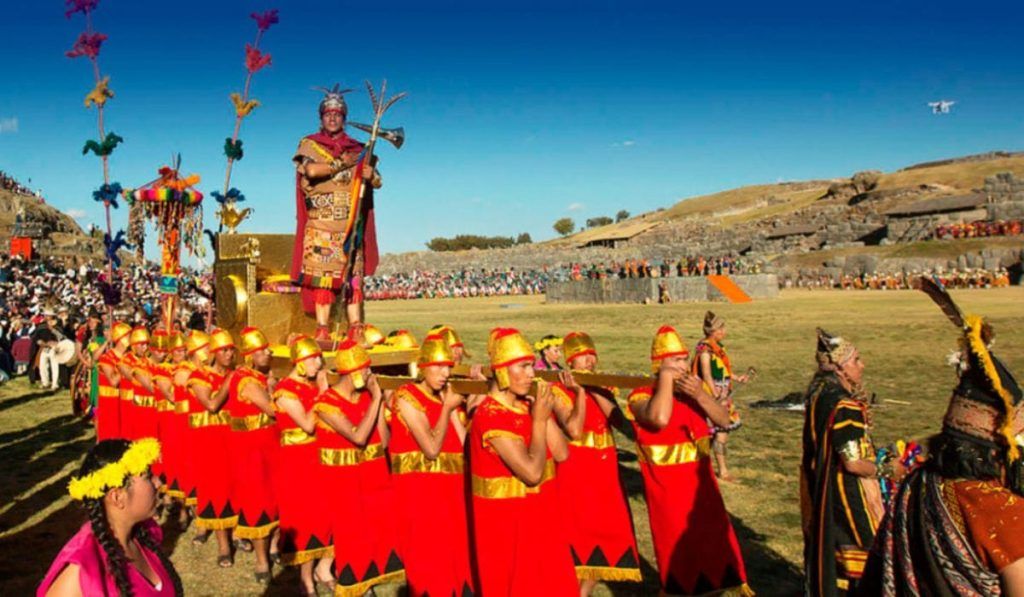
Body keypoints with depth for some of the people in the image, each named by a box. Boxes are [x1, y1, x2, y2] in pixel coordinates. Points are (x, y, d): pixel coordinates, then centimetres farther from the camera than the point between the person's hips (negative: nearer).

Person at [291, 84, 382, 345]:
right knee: (322, 275, -7)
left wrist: (371, 174, -11)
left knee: (353, 275, 1)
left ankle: (356, 331, 3)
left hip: (352, 225, 3)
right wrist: (342, 163, -5)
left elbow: (377, 181, 12)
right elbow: (311, 170, -13)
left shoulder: (356, 149, 16)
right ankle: (322, 331, -5)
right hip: (321, 224, -3)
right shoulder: (309, 144, 8)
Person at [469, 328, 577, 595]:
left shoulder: (526, 405, 3)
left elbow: (562, 454, -1)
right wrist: (539, 419, -20)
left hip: (538, 514, 8)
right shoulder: (491, 415, -23)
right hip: (507, 521, -8)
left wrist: (545, 413, -9)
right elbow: (532, 472, -27)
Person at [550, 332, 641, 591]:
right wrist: (580, 392, -19)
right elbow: (574, 431, -20)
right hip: (575, 472, -6)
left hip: (605, 470, 6)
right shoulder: (560, 390, -8)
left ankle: (584, 592, 25)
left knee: (606, 535, 9)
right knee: (578, 537, -3)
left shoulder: (603, 387, 10)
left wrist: (595, 390, -15)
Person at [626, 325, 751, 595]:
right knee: (676, 547, 7)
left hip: (701, 481, 5)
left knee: (716, 540, 16)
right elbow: (660, 418, -34)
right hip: (667, 488, -5)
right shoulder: (641, 396, -14)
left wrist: (700, 395, -21)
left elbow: (724, 420, -4)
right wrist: (666, 377, -24)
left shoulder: (696, 387, 4)